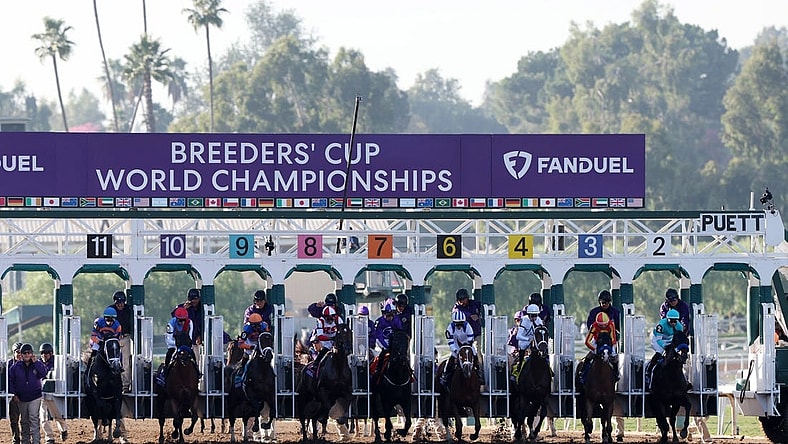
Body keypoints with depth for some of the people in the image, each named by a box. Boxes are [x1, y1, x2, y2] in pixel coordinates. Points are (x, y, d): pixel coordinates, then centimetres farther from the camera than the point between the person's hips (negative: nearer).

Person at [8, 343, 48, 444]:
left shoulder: (37, 364, 0)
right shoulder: (17, 366, 3)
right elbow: (10, 380, 7)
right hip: (21, 398, 3)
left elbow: (43, 374, -16)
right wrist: (13, 393, 1)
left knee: (34, 419, -11)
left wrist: (35, 362, -17)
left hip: (35, 397, -3)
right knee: (24, 421, 11)